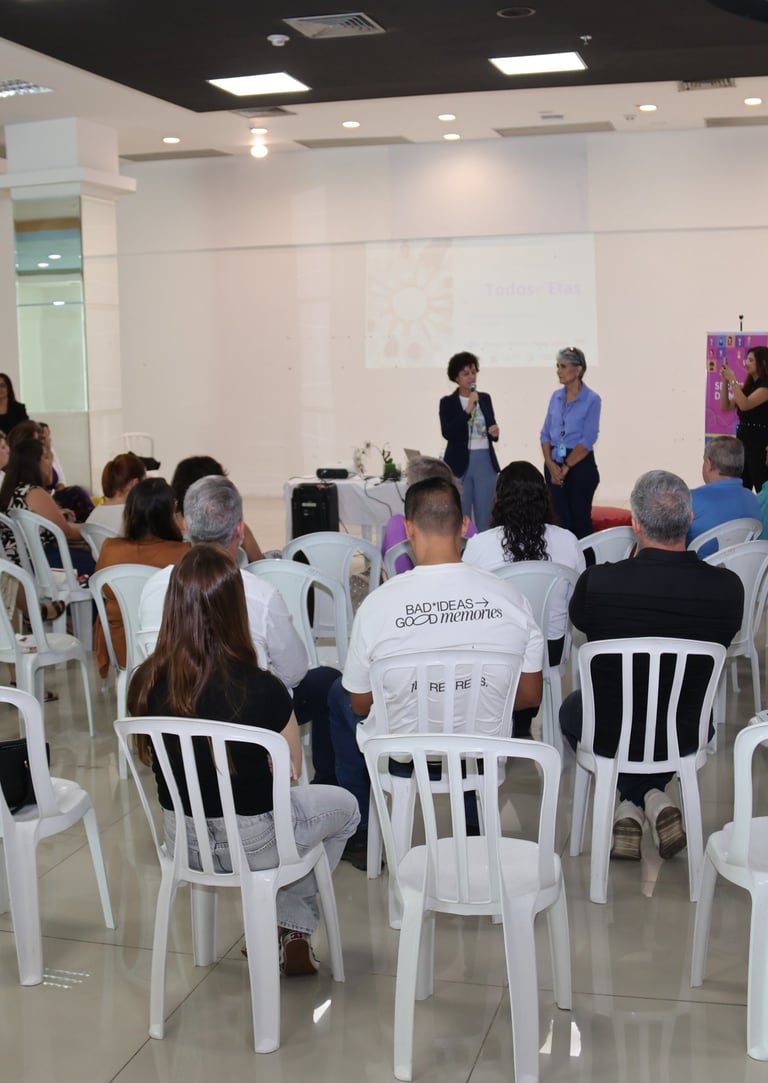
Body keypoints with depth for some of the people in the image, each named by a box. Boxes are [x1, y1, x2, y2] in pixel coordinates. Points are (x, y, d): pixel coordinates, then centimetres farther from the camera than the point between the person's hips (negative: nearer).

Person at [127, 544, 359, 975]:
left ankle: (276, 929, 34)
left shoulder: (146, 682, -15)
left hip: (182, 842, 5)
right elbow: (292, 773, -11)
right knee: (345, 806, 25)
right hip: (253, 844, -4)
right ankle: (294, 928, 27)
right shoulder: (261, 689, -27)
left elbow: (152, 759, 3)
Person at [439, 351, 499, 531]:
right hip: (460, 463, -4)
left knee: (485, 518, 7)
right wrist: (468, 410, -19)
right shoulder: (448, 402, -2)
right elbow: (447, 433, -15)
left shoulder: (485, 398, 11)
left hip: (485, 462, 4)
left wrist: (495, 431, -4)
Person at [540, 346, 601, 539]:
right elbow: (545, 433, 8)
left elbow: (587, 440, -13)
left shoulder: (591, 399, -8)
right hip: (554, 464, 5)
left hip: (580, 465, -5)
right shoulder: (556, 396, 9)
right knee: (559, 520, 8)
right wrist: (551, 465, -6)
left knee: (580, 520, 0)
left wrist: (565, 467, -12)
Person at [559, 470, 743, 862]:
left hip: (609, 734, -2)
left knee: (571, 708, 34)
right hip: (686, 736, 2)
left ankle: (630, 807, 21)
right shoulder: (727, 587, -22)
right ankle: (652, 798, 23)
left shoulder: (597, 581, -26)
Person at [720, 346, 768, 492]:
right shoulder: (748, 386, 13)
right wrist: (725, 381, 1)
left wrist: (733, 380, -18)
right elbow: (726, 407, 11)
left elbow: (745, 405, -25)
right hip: (743, 441, 8)